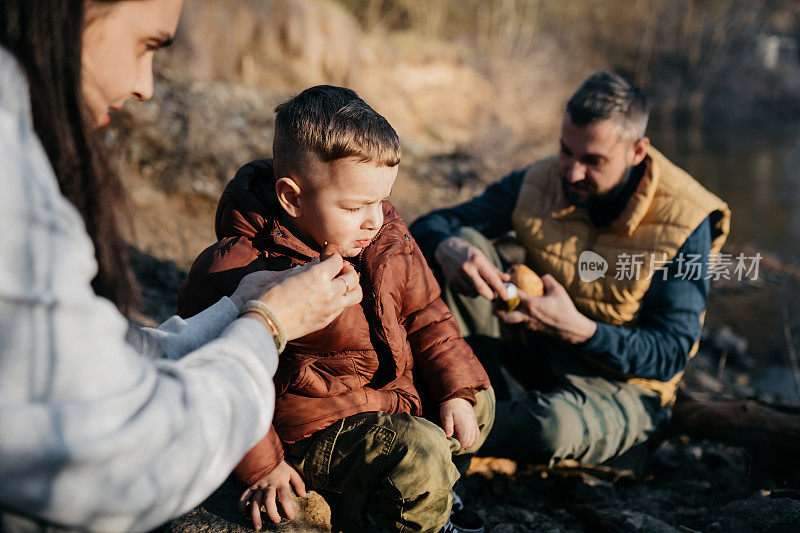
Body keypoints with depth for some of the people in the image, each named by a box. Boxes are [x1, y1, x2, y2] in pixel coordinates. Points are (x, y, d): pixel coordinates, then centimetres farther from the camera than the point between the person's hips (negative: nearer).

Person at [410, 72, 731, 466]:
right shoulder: (539, 184, -7)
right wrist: (446, 248, -30)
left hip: (618, 388, -4)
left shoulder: (684, 222, -17)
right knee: (464, 241, -14)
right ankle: (512, 408, -19)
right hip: (531, 357, 4)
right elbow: (431, 226, -3)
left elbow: (671, 355, -18)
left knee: (555, 424, -40)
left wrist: (578, 329, -35)